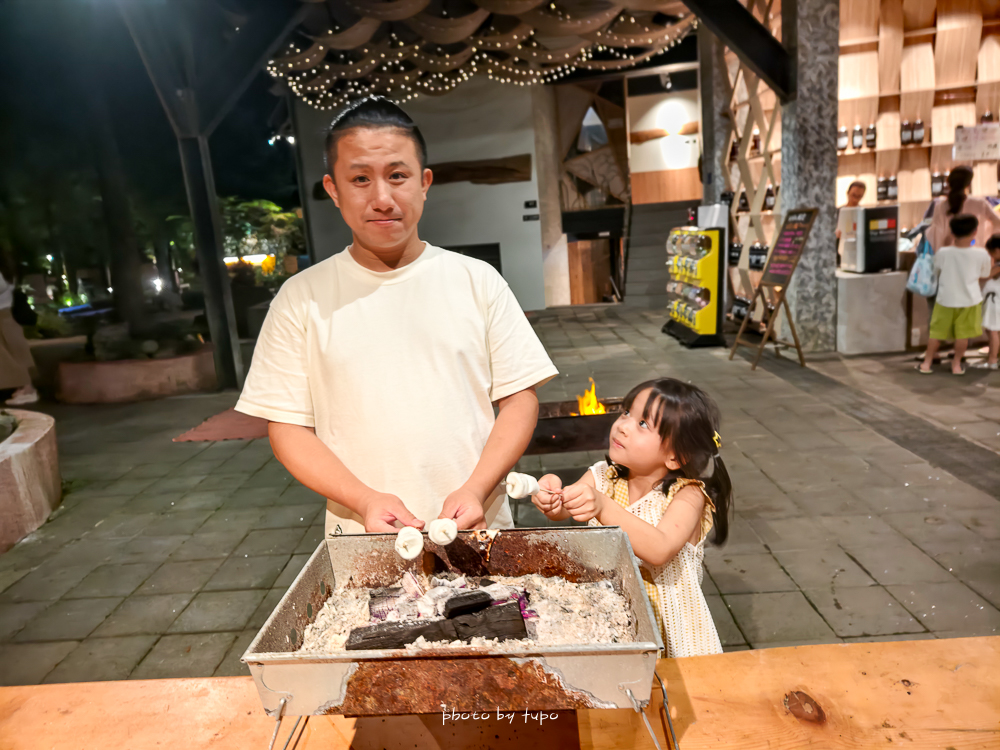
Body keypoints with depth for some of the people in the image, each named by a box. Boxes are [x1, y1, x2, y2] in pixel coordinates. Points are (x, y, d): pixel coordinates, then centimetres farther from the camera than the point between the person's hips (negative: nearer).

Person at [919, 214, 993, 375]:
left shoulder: (943, 253, -14)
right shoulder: (982, 254, -13)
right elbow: (985, 275, 1)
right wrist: (990, 262, 20)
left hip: (946, 300, 0)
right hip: (970, 301, 0)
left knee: (937, 332, 11)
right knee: (963, 334, 11)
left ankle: (926, 363, 16)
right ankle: (956, 364, 18)